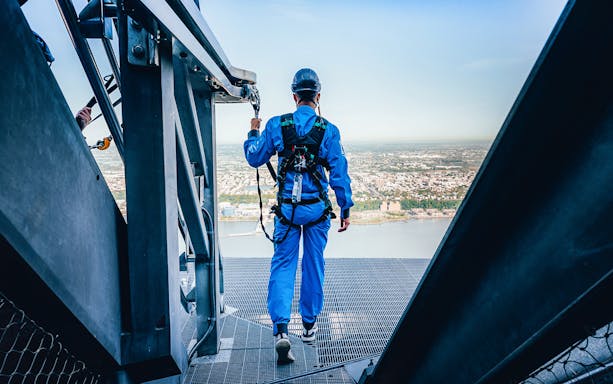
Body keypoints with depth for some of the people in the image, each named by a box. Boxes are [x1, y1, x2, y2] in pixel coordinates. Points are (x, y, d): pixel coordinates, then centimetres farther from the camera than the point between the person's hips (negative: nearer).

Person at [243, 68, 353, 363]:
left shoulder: (276, 125, -4)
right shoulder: (328, 130, -5)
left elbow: (254, 159, 6)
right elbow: (339, 173, -5)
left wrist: (253, 133, 24)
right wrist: (345, 209, 3)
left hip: (287, 208, 0)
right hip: (317, 208, 0)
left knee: (283, 265, 7)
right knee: (313, 265, 14)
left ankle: (280, 329, -7)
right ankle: (309, 325, 29)